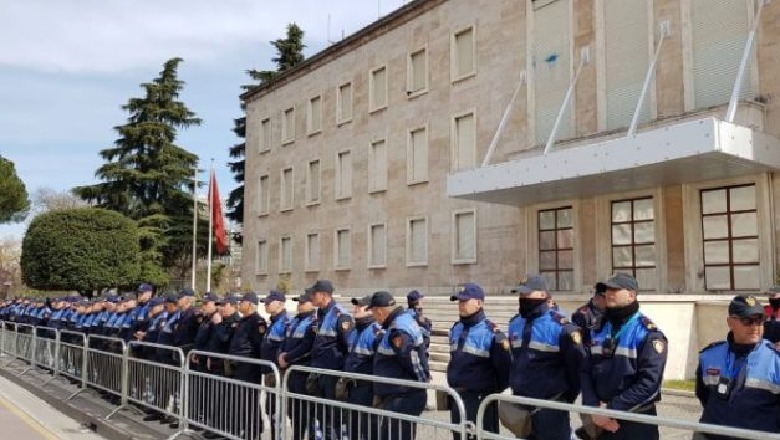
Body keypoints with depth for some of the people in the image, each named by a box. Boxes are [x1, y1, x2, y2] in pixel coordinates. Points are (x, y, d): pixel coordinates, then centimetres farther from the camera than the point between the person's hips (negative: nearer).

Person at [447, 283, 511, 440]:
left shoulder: (490, 332, -15)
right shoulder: (456, 329, 10)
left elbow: (503, 365, -12)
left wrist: (497, 390, -2)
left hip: (480, 399, -7)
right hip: (457, 397, 7)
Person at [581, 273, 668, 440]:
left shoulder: (648, 333, -9)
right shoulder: (598, 331, 10)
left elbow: (649, 383, -19)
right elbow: (586, 372, 4)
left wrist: (611, 409, -19)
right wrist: (594, 409, -10)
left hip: (636, 423, -5)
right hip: (601, 422, 5)